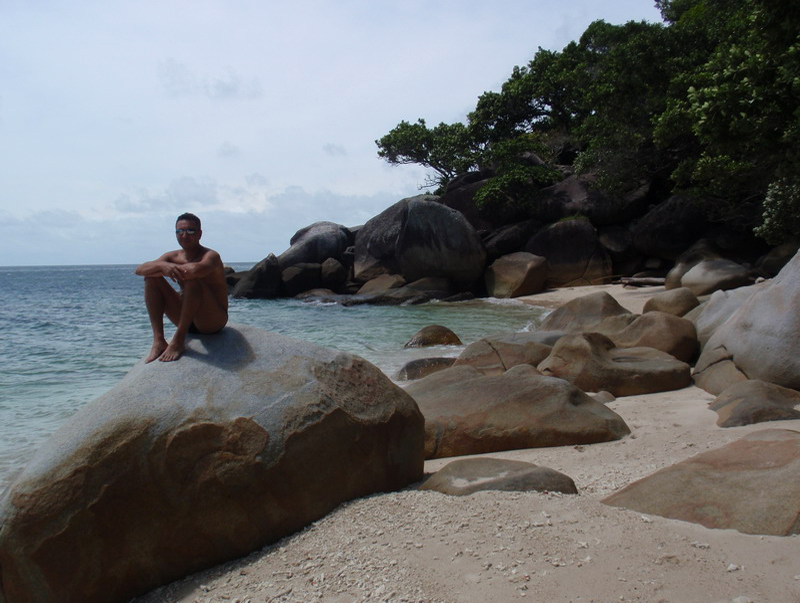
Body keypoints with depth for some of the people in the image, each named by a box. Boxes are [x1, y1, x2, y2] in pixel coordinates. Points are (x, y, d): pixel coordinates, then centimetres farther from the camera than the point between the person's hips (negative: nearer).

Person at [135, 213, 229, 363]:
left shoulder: (211, 256, -13)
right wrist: (163, 266, -29)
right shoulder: (173, 256, 6)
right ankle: (158, 341, -18)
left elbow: (196, 269, -38)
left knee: (192, 280, -32)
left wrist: (166, 270, -21)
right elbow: (140, 269, -8)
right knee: (152, 278, -6)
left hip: (214, 321, -6)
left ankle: (178, 341, -28)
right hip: (187, 320, 6)